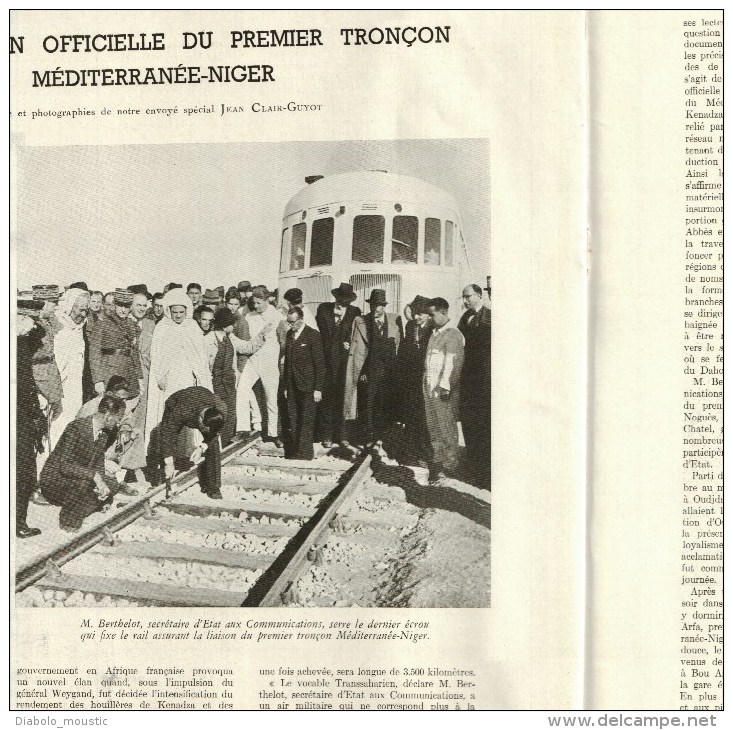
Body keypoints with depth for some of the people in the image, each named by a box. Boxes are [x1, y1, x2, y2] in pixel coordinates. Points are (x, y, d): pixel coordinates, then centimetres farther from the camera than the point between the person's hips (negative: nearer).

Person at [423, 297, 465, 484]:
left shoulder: (453, 335, -10)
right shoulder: (434, 333, 15)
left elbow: (451, 362, -15)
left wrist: (444, 385, -20)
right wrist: (426, 381, 11)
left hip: (444, 388, -8)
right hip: (429, 385, 8)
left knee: (445, 426, -3)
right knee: (432, 425, 10)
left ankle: (448, 465, 4)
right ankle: (438, 460, 18)